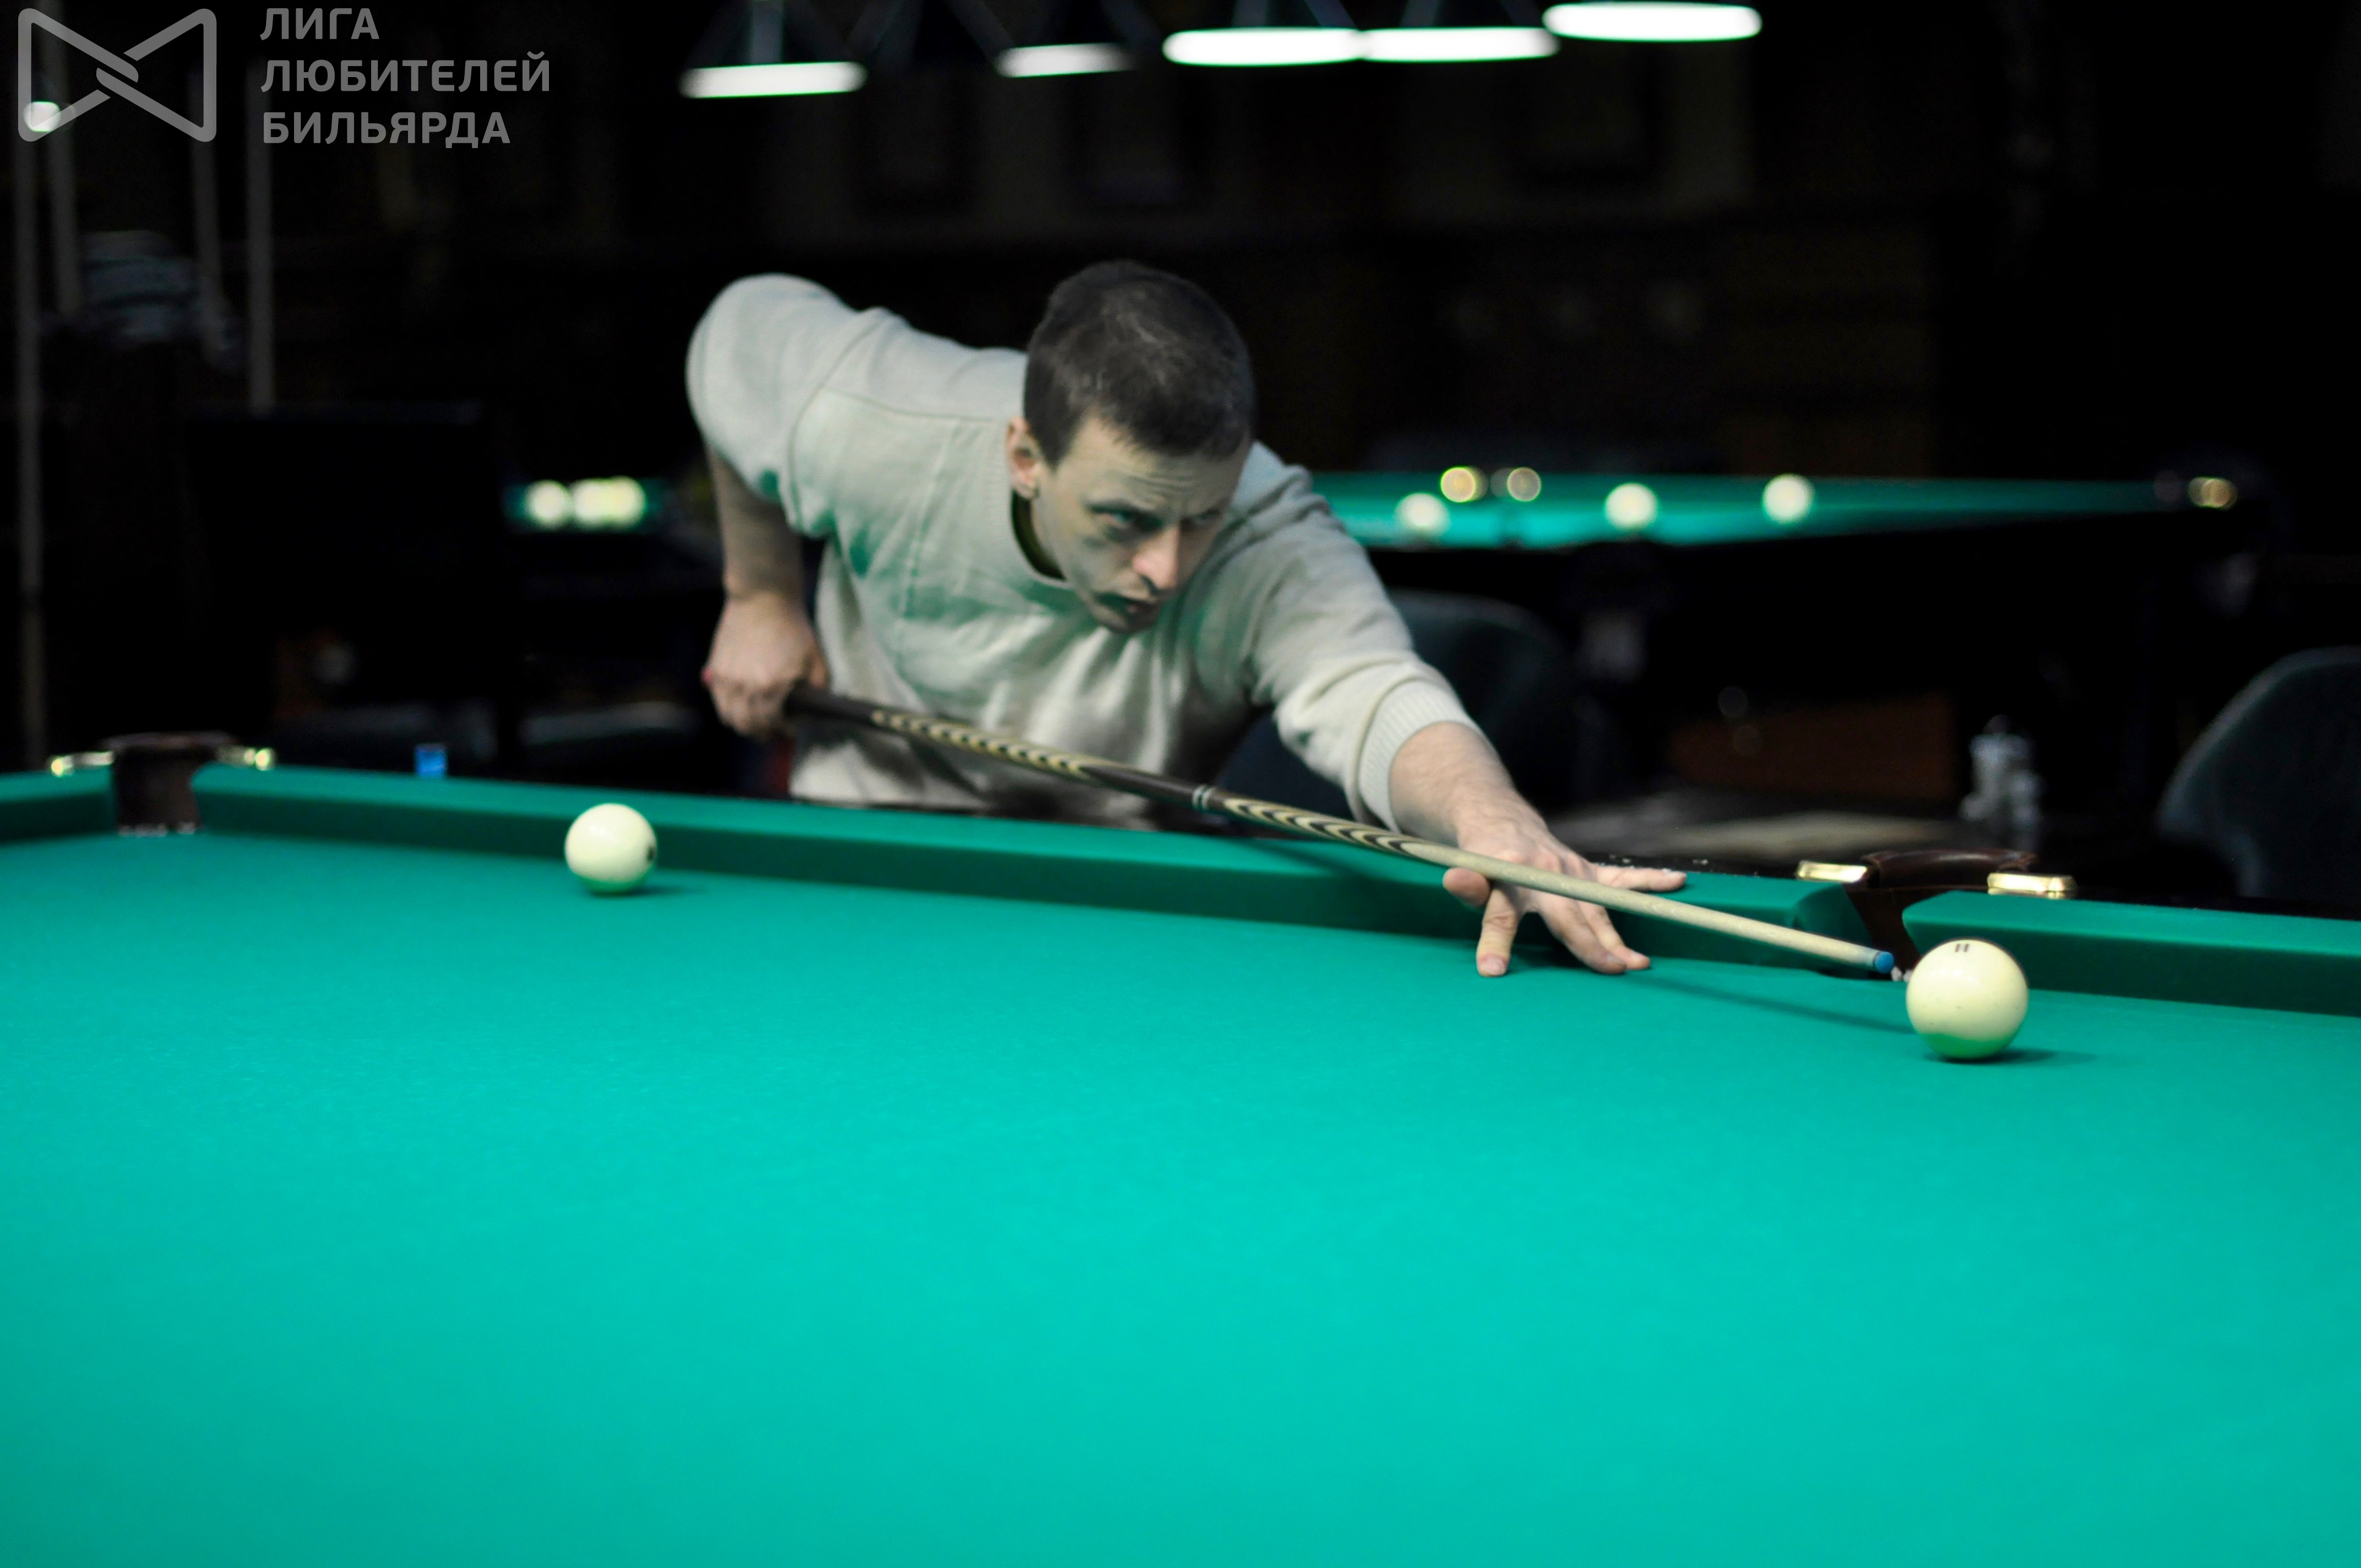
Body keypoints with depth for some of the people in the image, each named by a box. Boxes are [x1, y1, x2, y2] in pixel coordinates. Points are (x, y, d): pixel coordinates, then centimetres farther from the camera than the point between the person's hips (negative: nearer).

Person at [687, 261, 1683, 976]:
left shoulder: (1277, 555, -38)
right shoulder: (877, 436, -31)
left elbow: (1374, 697, -60)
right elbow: (746, 326, -8)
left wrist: (1491, 815, -82)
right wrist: (758, 597, -3)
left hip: (1135, 870, 0)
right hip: (879, 810, 0)